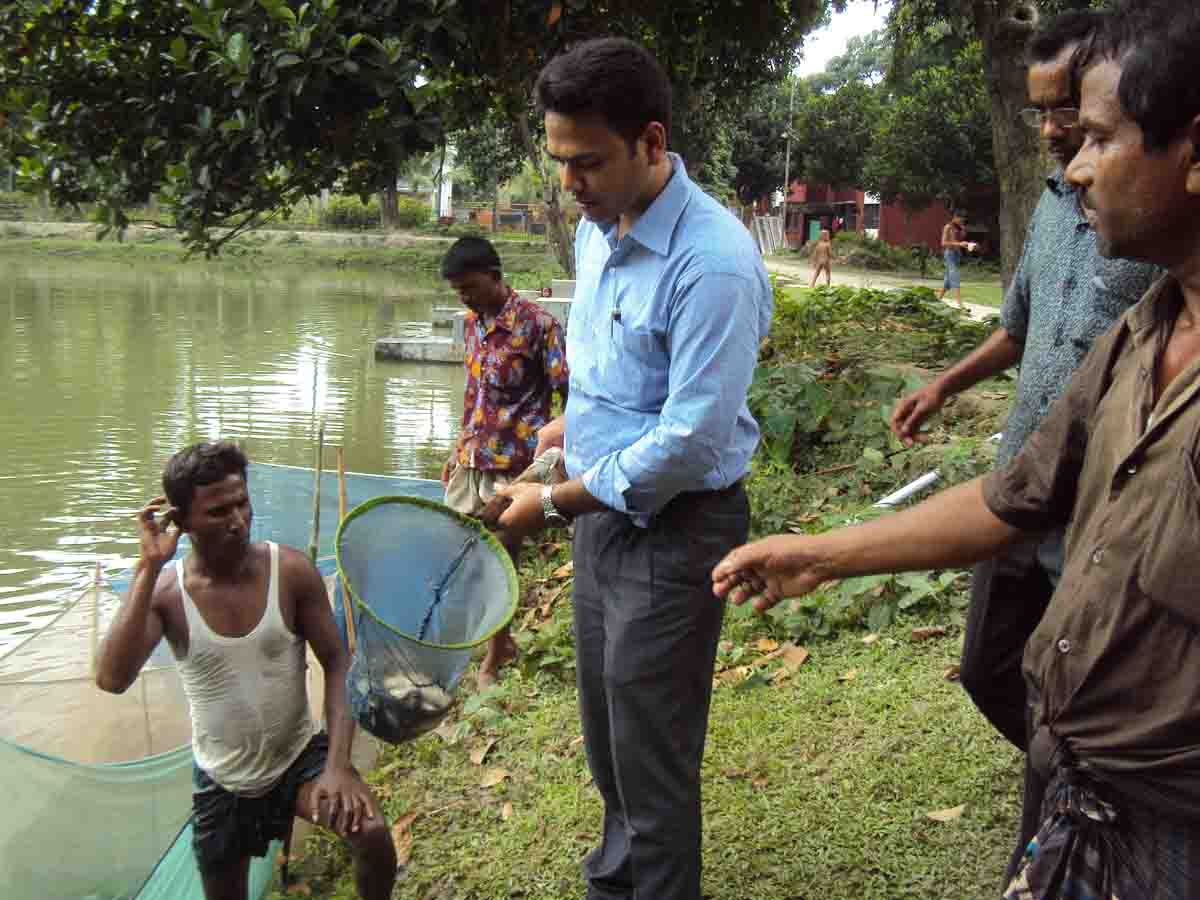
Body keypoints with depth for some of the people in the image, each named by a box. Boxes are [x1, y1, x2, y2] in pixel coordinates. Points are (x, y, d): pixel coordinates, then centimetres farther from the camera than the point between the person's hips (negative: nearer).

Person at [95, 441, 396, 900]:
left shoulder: (291, 570, -15)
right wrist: (148, 567, -31)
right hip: (222, 780, 1)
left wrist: (338, 765, -23)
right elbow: (112, 679, -30)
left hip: (300, 755, -1)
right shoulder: (164, 591, -14)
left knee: (373, 836, -26)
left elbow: (338, 665, -11)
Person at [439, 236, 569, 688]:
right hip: (471, 461, 8)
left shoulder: (537, 324, -14)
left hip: (513, 465, -8)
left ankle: (492, 662, 20)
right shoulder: (472, 323, 9)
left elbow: (570, 395, -13)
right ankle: (500, 638, 35)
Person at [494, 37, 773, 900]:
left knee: (651, 759, 4)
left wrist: (554, 502, -18)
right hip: (604, 510, 9)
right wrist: (573, 424, 10)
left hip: (673, 530, -8)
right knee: (605, 727, 23)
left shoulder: (713, 262, -25)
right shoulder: (595, 227, 3)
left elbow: (691, 445, -26)